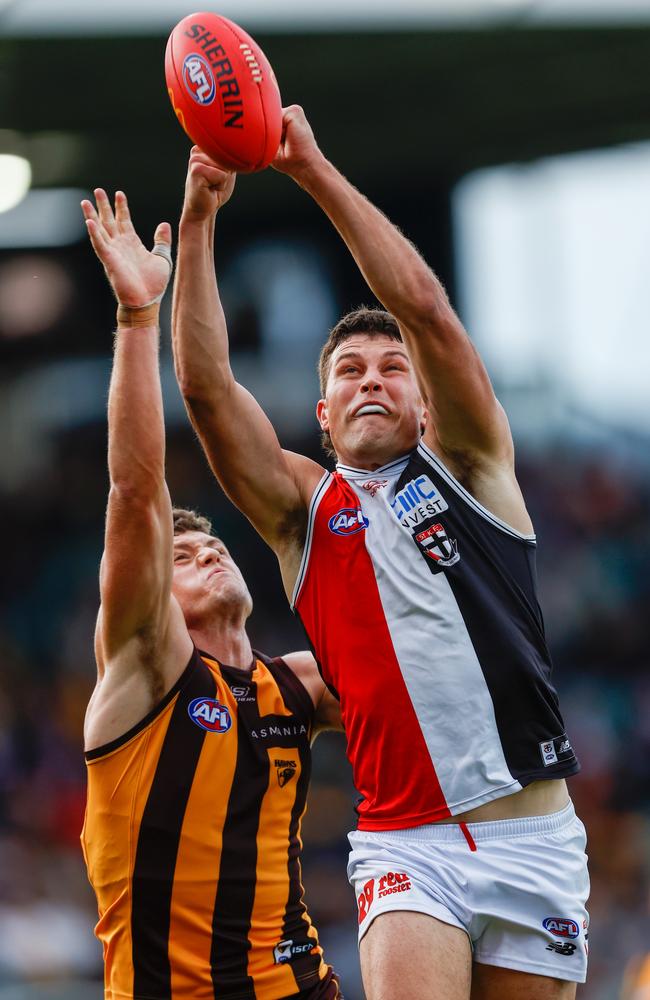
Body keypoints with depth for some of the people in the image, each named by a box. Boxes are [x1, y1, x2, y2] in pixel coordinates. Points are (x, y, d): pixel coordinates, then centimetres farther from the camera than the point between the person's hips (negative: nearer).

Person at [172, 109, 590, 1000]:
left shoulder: (467, 466, 9)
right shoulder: (302, 508, 12)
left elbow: (423, 305, -4)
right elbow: (206, 385, -2)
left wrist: (313, 170, -8)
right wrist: (199, 217, -10)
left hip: (532, 834, 0)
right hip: (407, 845, 0)